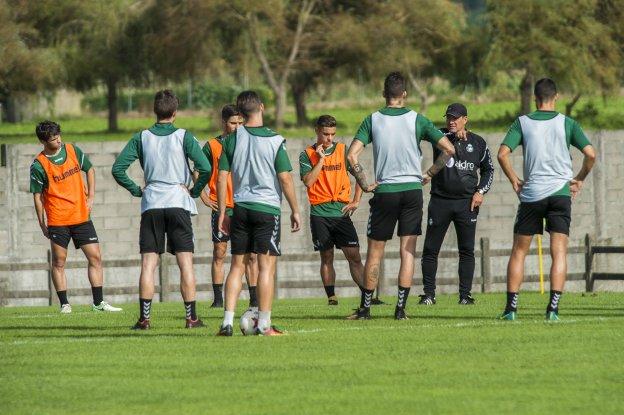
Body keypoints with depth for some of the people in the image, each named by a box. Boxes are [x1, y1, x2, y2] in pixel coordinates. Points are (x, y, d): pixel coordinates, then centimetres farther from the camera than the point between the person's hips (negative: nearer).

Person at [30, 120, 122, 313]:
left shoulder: (73, 151, 3)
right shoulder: (39, 165, -9)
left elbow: (90, 170, 17)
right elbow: (37, 196, -3)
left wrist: (91, 196, 6)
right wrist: (42, 224, -4)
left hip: (82, 217, 4)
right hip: (57, 221, -4)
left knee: (95, 257, 0)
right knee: (59, 262, 1)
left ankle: (98, 302, 6)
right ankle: (64, 304, 8)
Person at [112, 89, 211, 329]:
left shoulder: (141, 138, 3)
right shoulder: (183, 137, -3)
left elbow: (118, 169, -3)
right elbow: (205, 168, -13)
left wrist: (136, 190, 7)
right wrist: (194, 191, 2)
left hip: (151, 204, 1)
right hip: (178, 202, -1)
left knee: (148, 263, 2)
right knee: (185, 263, 2)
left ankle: (144, 318, -3)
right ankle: (191, 317, 0)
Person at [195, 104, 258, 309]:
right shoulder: (212, 146, 3)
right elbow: (197, 172, 6)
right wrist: (204, 197, -2)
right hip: (221, 208, -2)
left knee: (251, 255, -1)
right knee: (219, 254, 0)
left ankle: (254, 299, 2)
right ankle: (218, 298, 2)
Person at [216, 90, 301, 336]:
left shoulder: (232, 140, 3)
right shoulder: (275, 141, -7)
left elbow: (221, 178, 3)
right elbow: (285, 179, -8)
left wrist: (222, 213, 10)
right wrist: (295, 211, 1)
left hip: (241, 208, 3)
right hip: (267, 207, -3)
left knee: (237, 265, 9)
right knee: (267, 266, 0)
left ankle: (227, 322, 2)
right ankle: (264, 324, -2)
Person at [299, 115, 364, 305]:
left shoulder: (343, 150, 7)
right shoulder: (307, 155, 4)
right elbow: (308, 181, -9)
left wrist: (356, 201, 6)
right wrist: (320, 159, -11)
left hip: (341, 211, 1)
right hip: (320, 213, -1)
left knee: (354, 256, -4)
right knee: (326, 257, 1)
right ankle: (331, 296, 4)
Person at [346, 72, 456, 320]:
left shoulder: (372, 120, -1)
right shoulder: (416, 120, -2)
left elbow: (352, 155, -10)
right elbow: (448, 149, -4)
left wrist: (365, 184, -1)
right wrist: (429, 174, 6)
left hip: (384, 192, 0)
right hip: (412, 190, 0)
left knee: (374, 253, 9)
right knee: (408, 251, 3)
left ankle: (365, 308, 12)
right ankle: (400, 309, -2)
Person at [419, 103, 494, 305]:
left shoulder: (477, 143, 6)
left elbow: (488, 169, 16)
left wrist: (480, 191, 2)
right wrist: (454, 136, -29)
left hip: (467, 203, 1)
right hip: (440, 201, -1)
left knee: (467, 250, 0)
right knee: (430, 249, 0)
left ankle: (465, 294, 5)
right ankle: (429, 294, 8)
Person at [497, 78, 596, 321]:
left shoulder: (522, 123, 2)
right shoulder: (566, 123, 1)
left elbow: (502, 154, -8)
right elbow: (590, 154, -6)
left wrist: (514, 180, 5)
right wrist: (579, 179, 9)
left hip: (531, 193, 0)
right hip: (560, 192, 0)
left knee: (519, 252, 10)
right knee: (559, 252, 0)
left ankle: (511, 307, 5)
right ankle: (553, 307, -12)